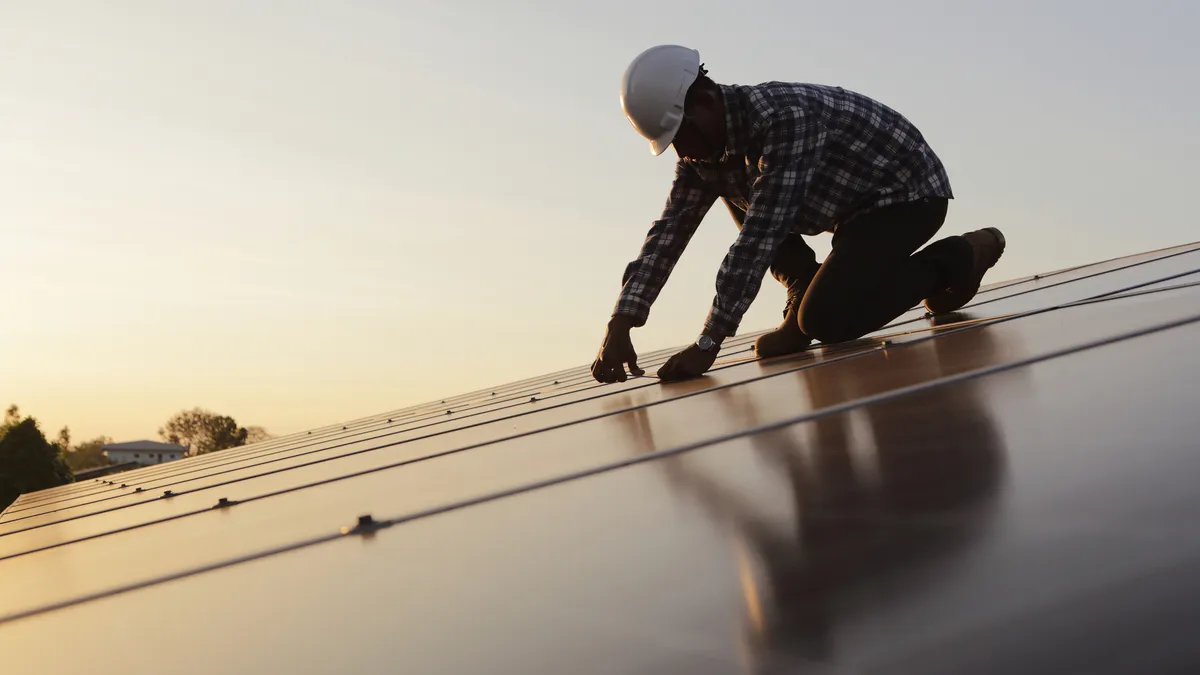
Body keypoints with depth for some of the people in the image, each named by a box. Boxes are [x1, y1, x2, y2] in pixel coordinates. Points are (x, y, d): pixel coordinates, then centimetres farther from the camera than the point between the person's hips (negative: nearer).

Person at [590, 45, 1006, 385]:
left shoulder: (784, 119, -34)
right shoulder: (705, 146, -7)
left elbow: (759, 238, -37)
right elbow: (670, 231, -11)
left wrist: (707, 344, -38)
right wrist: (621, 322, -21)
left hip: (907, 191, -8)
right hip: (852, 198, 9)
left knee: (824, 321, -21)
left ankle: (954, 259, -1)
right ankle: (803, 294, 5)